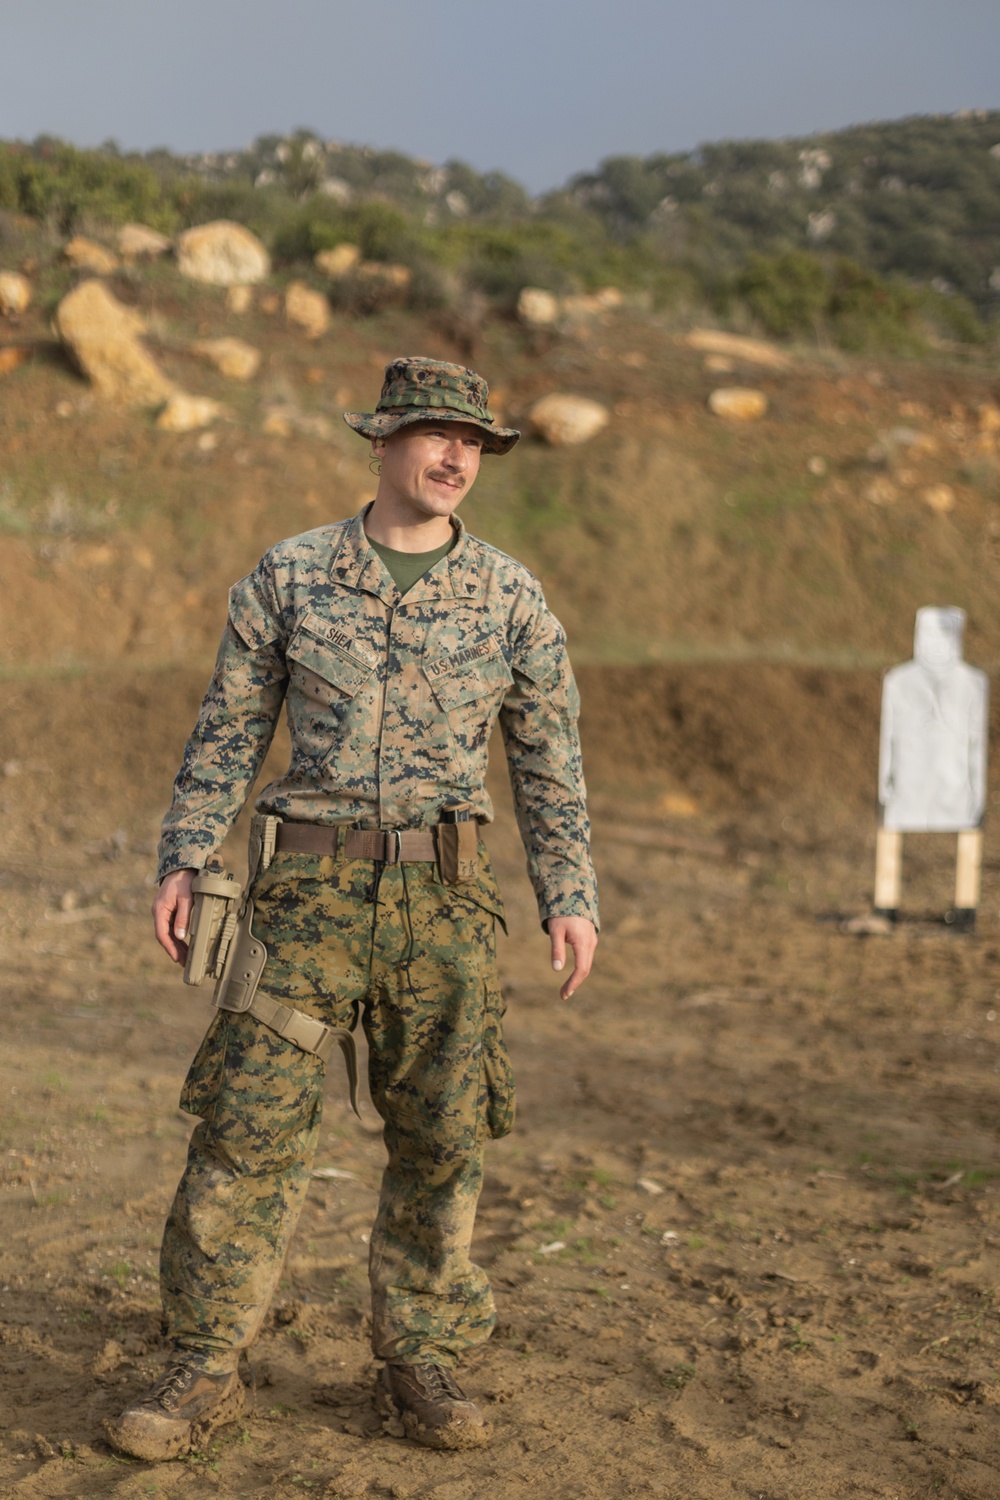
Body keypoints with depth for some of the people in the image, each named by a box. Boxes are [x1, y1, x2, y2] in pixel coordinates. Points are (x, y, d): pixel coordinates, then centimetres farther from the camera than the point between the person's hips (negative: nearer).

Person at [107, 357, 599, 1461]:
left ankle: (418, 1362, 19)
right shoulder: (290, 575, 4)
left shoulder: (511, 597, 6)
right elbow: (226, 731, 8)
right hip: (309, 887, -1)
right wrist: (183, 863, 1)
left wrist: (569, 897, 3)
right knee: (248, 1124, -4)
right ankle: (203, 1372, 7)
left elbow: (549, 758, 9)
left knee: (440, 1140, 4)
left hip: (443, 898, 1)